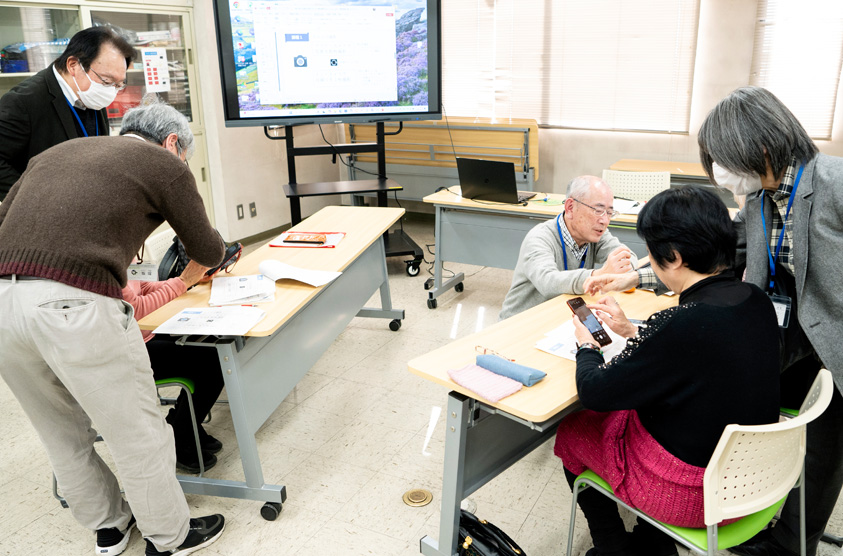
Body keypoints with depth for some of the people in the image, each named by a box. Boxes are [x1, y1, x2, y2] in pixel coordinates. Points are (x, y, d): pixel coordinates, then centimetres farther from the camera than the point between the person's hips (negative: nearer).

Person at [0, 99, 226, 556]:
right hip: (74, 306, -7)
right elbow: (208, 252, 14)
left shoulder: (57, 152, 25)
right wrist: (212, 249, 40)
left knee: (63, 433, 23)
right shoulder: (165, 165, 9)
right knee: (137, 434, 12)